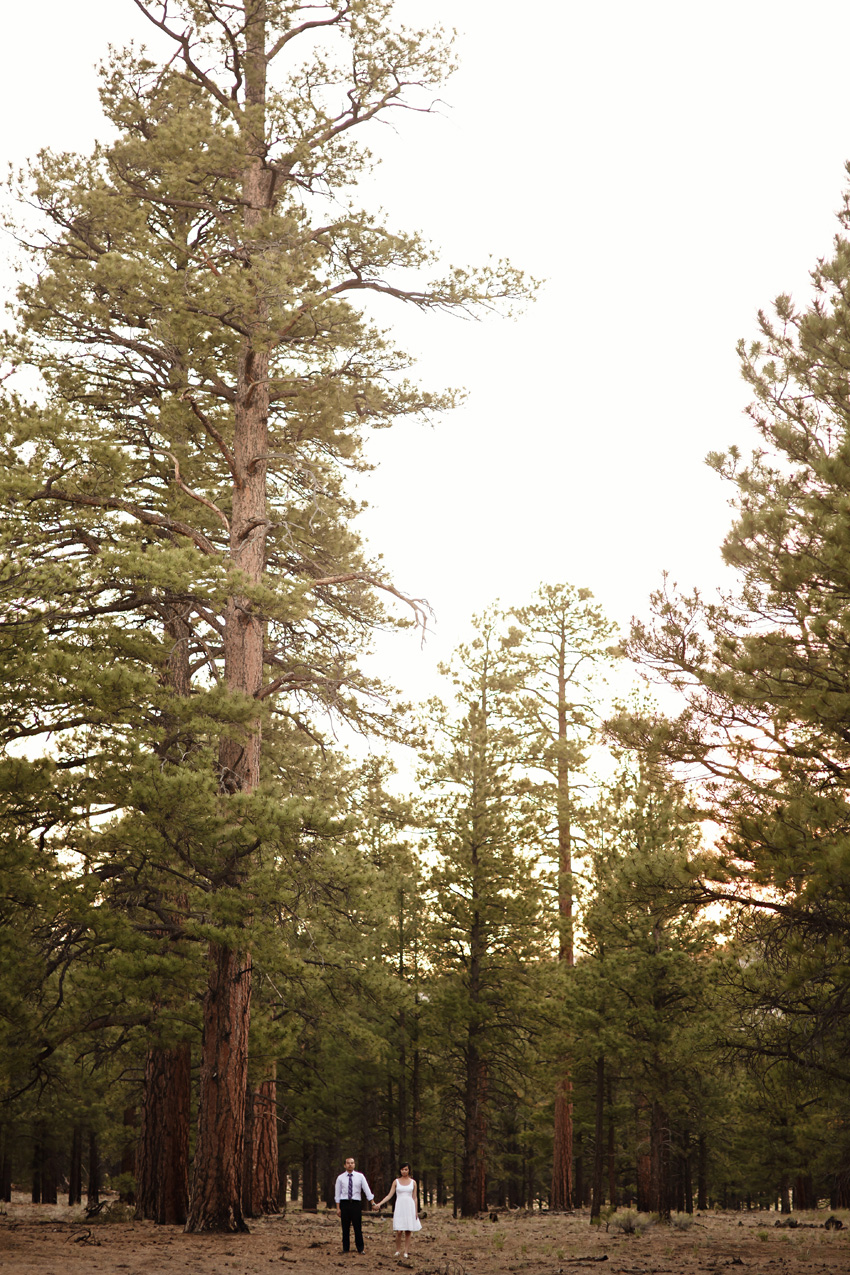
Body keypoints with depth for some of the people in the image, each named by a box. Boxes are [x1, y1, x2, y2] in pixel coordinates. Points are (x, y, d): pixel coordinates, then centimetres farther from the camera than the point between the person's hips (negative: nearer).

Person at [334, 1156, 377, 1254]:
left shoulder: (360, 1176, 4)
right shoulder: (340, 1178, 4)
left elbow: (367, 1190, 2)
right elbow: (337, 1194, 5)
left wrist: (373, 1203, -4)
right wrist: (338, 1208, 0)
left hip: (356, 1203, 0)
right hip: (344, 1203, 0)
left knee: (358, 1227, 0)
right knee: (345, 1227, 4)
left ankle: (360, 1249, 10)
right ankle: (345, 1248, 15)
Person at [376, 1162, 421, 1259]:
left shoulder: (413, 1182, 8)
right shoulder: (396, 1182, 6)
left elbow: (414, 1197, 10)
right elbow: (389, 1195, 4)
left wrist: (416, 1211, 5)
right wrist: (380, 1203, -7)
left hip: (410, 1207, 1)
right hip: (399, 1208, -1)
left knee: (408, 1232, -1)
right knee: (399, 1231, -8)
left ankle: (406, 1252, 6)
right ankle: (398, 1251, 7)